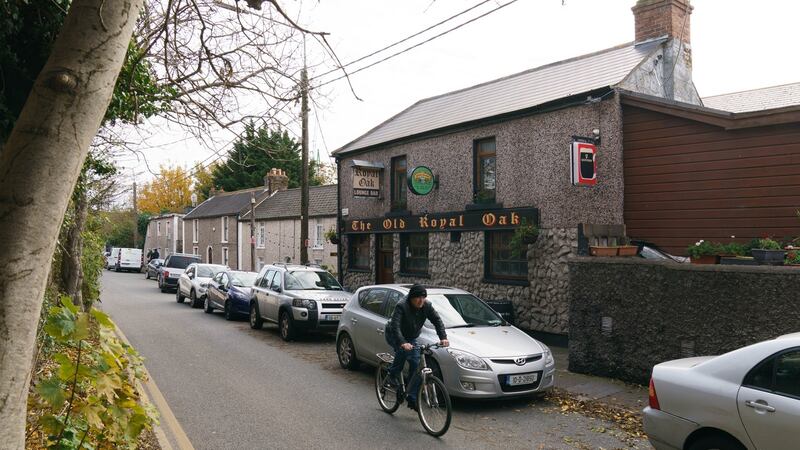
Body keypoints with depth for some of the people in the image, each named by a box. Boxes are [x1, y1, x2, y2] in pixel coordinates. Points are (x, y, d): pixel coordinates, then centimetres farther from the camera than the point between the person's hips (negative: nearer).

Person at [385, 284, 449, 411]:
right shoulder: (401, 307, -29)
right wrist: (402, 343, -56)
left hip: (411, 339, 5)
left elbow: (437, 321, -16)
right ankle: (393, 374, -12)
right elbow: (395, 326, -40)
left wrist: (443, 337, -33)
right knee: (403, 350, -37)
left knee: (416, 365, -5)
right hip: (394, 336, -5)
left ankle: (412, 399, 6)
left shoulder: (427, 306, -14)